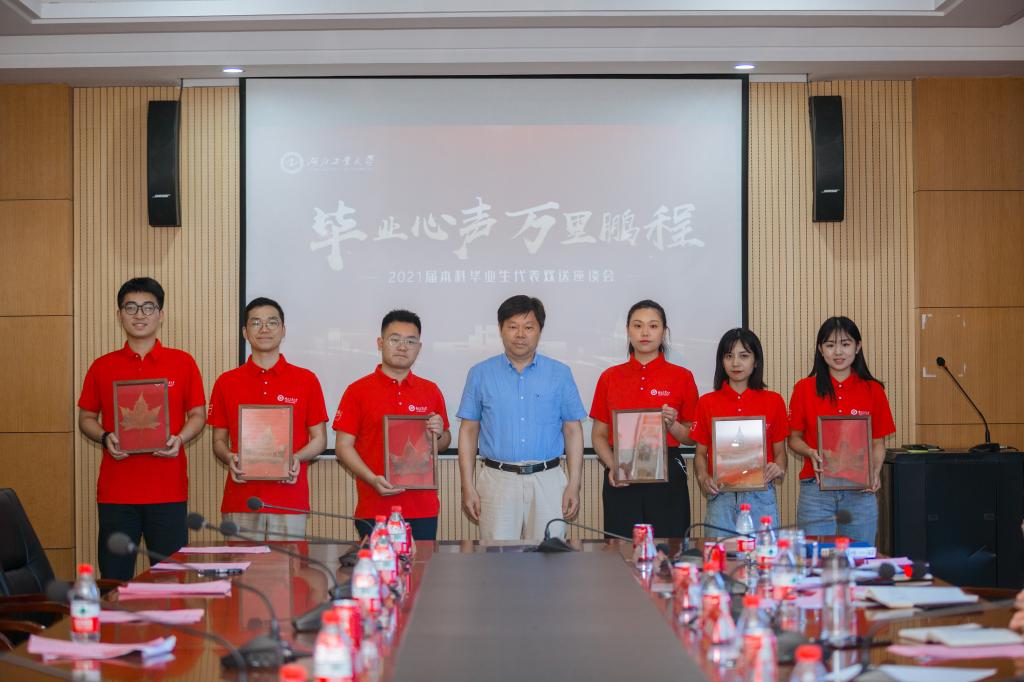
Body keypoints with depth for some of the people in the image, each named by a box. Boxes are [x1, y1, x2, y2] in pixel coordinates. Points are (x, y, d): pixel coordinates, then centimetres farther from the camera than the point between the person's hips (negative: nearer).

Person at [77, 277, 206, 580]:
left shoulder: (183, 363, 5)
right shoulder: (102, 367, 8)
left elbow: (197, 415, 9)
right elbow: (86, 418, 13)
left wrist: (179, 438, -11)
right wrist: (105, 438, -7)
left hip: (168, 491, -1)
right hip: (115, 490, 1)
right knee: (114, 579, 3)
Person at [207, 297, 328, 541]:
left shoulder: (306, 380, 6)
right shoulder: (226, 383, 9)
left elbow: (319, 439, 8)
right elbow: (219, 440, 13)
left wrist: (296, 458, -11)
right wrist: (230, 458, -8)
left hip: (290, 501, -1)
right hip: (239, 501, 1)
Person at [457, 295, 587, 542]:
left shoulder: (560, 374, 7)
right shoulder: (481, 374, 7)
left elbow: (572, 431, 7)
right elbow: (468, 431, 7)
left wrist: (574, 485, -1)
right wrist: (468, 486, 0)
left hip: (547, 482, 0)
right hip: (497, 481, 0)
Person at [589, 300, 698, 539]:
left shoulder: (682, 377, 4)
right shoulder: (610, 377, 8)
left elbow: (692, 438, 8)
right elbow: (599, 434, 10)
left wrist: (672, 424, -12)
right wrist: (612, 466, -7)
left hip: (667, 476, -1)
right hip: (621, 480, 1)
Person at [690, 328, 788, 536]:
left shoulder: (773, 401, 7)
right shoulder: (707, 403, 8)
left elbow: (779, 451, 11)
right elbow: (701, 453, 11)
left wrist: (778, 470, -9)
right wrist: (703, 478, -7)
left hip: (761, 497, 0)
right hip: (721, 497, 0)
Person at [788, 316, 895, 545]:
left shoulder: (873, 390, 6)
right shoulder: (804, 389, 2)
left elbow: (878, 443, 10)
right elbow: (794, 439, 7)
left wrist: (875, 473, -8)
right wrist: (811, 453, -12)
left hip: (860, 491, 1)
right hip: (816, 489, -1)